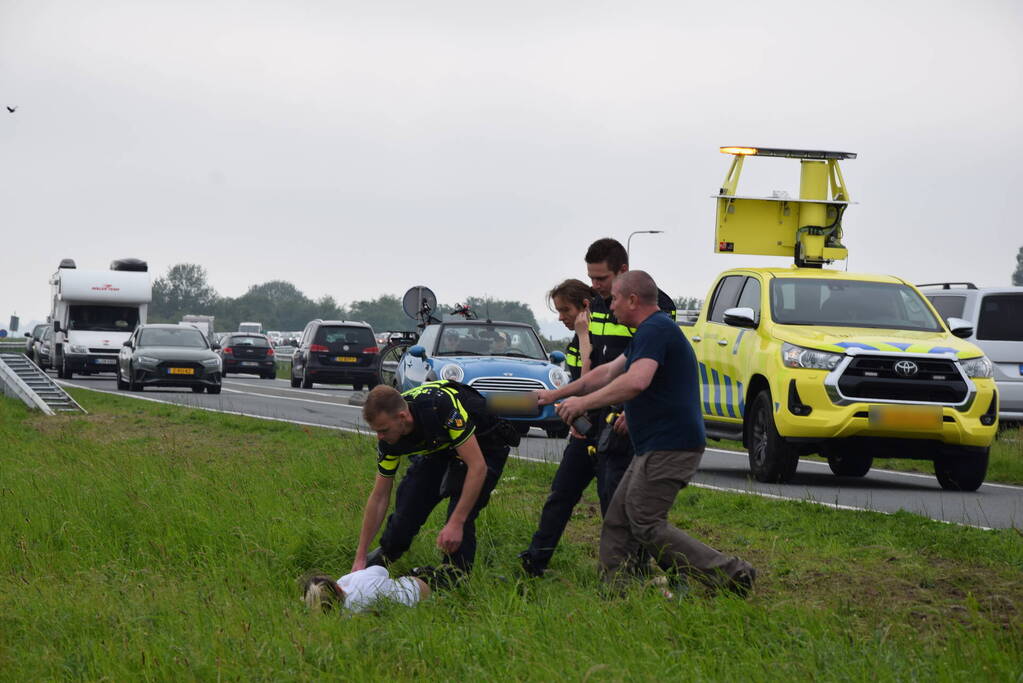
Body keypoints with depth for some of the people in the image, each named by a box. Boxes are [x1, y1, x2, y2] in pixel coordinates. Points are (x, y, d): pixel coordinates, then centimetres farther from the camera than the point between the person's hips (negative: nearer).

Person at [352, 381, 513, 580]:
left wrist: (455, 524, -42)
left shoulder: (442, 405, -42)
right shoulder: (388, 438, -20)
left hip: (483, 445, -5)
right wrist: (360, 557, -10)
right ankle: (387, 554, 26)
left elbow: (478, 467, -40)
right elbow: (379, 497, -9)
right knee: (410, 495, -3)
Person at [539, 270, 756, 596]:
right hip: (656, 446, 11)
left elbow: (635, 382, -30)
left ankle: (730, 573, -11)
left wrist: (584, 402, -22)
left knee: (646, 525, -10)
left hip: (669, 446, -11)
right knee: (618, 521, 10)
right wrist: (557, 394, 33)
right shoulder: (652, 330, 21)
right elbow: (607, 373, 30)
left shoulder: (655, 330, -14)